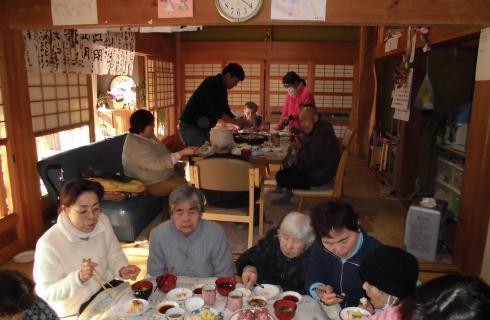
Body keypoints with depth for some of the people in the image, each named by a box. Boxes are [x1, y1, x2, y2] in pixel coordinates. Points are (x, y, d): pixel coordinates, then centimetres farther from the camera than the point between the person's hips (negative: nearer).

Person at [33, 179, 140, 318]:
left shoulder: (103, 221, -11)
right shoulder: (48, 244, -27)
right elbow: (47, 293, -20)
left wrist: (122, 269, -18)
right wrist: (78, 278, -36)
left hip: (107, 289, 5)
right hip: (75, 309, -4)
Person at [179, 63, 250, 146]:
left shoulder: (222, 89, 10)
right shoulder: (211, 83, -17)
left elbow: (225, 110, 12)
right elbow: (214, 110, -26)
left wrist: (240, 122, -1)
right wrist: (235, 121, -25)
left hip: (203, 128, 9)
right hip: (190, 127, -9)